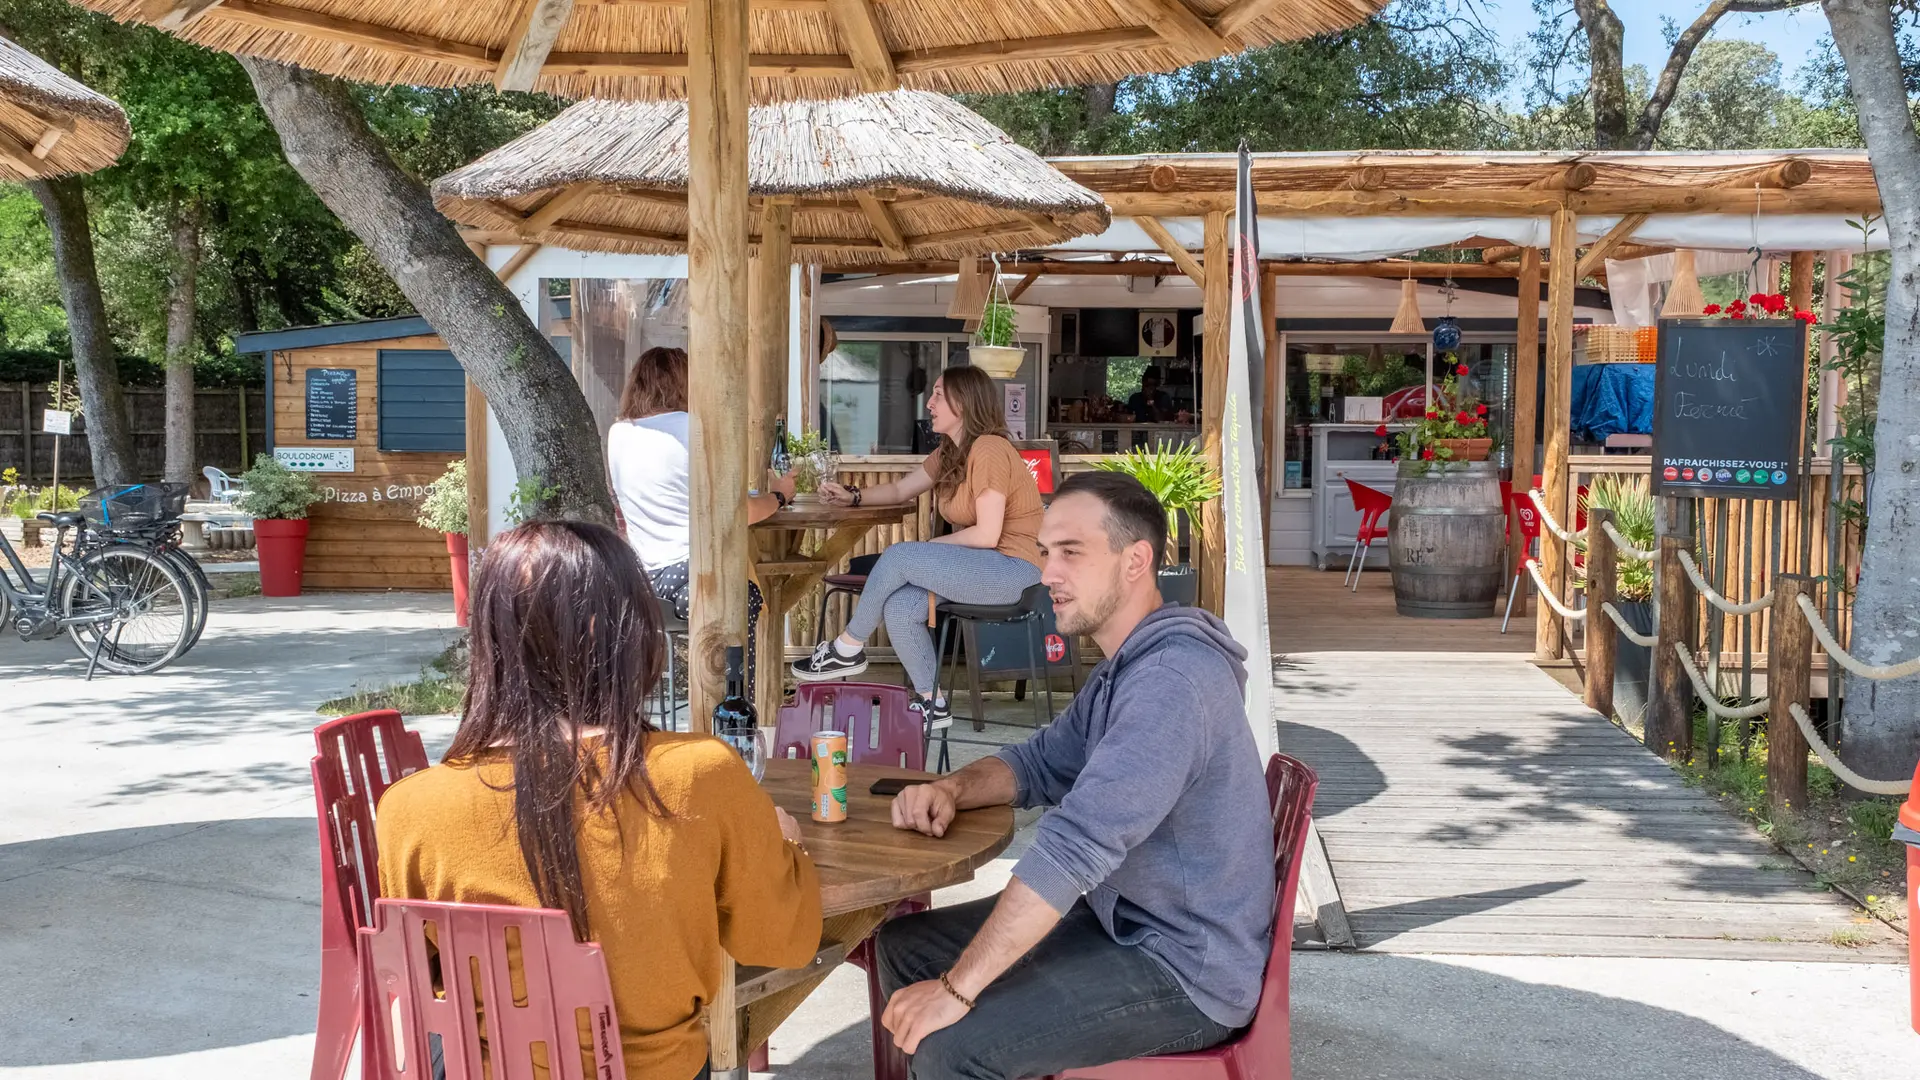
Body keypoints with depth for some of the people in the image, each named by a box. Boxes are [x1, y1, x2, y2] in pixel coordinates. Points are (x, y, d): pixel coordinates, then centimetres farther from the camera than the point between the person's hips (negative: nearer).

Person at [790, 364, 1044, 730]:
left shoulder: (989, 449, -16)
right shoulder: (948, 454, 14)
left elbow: (987, 535, -20)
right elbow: (900, 489, 24)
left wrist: (925, 548, -10)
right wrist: (853, 497, 7)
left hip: (1014, 569, -9)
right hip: (978, 567, 9)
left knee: (899, 556, -20)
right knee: (899, 608, -14)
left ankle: (848, 649, -3)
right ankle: (932, 704, 0)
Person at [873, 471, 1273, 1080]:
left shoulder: (1171, 679, -26)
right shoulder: (1126, 666, 10)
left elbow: (1075, 847, -31)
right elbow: (1040, 765, 19)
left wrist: (956, 989, -28)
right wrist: (952, 790, -4)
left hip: (1186, 972, -10)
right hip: (1121, 920, 10)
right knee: (904, 947, 9)